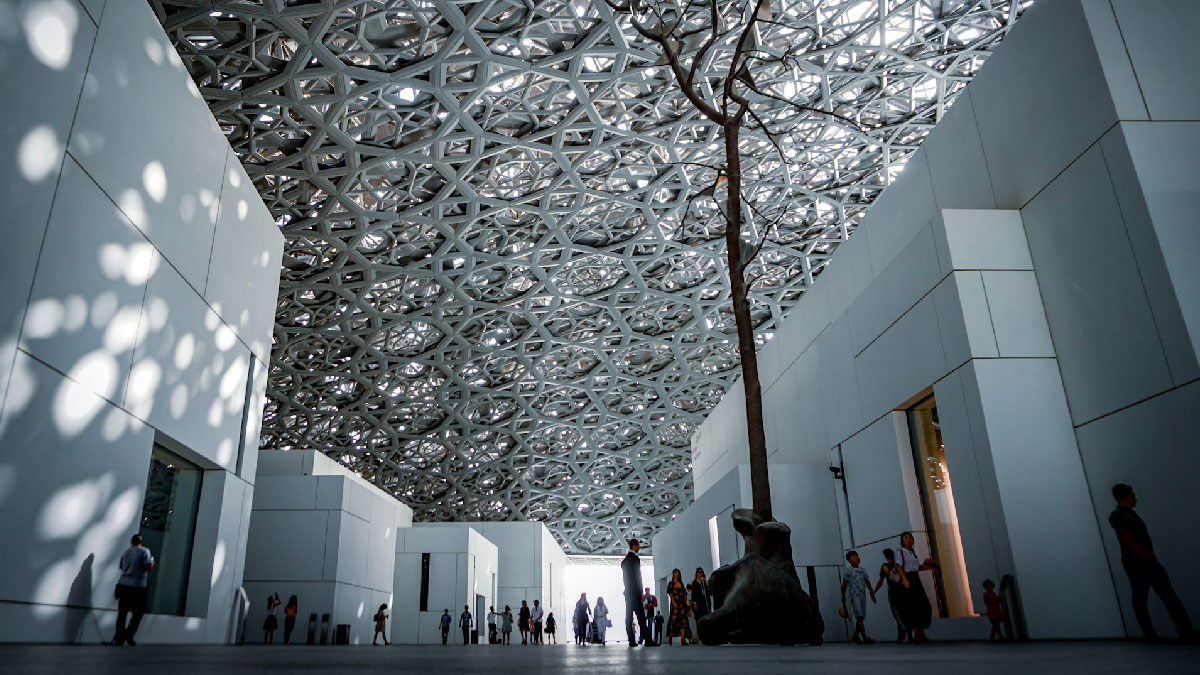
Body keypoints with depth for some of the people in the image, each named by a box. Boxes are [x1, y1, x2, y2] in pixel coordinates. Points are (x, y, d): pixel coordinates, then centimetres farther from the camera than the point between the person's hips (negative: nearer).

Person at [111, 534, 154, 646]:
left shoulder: (126, 552, 12)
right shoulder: (145, 551, -3)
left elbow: (121, 567, 18)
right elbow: (148, 567, -11)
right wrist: (152, 561, 9)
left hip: (123, 585, 4)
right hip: (138, 586, -4)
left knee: (122, 613, 9)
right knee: (137, 614, 7)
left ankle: (118, 639, 9)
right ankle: (128, 636, -3)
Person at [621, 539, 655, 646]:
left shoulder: (624, 560, 17)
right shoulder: (635, 558, -9)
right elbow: (637, 576, -14)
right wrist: (641, 593, -12)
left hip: (627, 592, 8)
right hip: (635, 591, -8)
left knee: (629, 617, 3)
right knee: (641, 616, -11)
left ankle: (632, 641, 2)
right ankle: (647, 640, -14)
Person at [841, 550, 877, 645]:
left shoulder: (863, 570, 16)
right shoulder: (847, 571, 0)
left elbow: (868, 583, 14)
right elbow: (844, 585, 0)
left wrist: (872, 593, 2)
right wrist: (843, 597, -5)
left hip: (863, 595, 6)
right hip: (854, 595, -6)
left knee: (862, 617, 6)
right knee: (859, 616, -15)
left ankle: (855, 635, 21)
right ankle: (865, 637, -19)